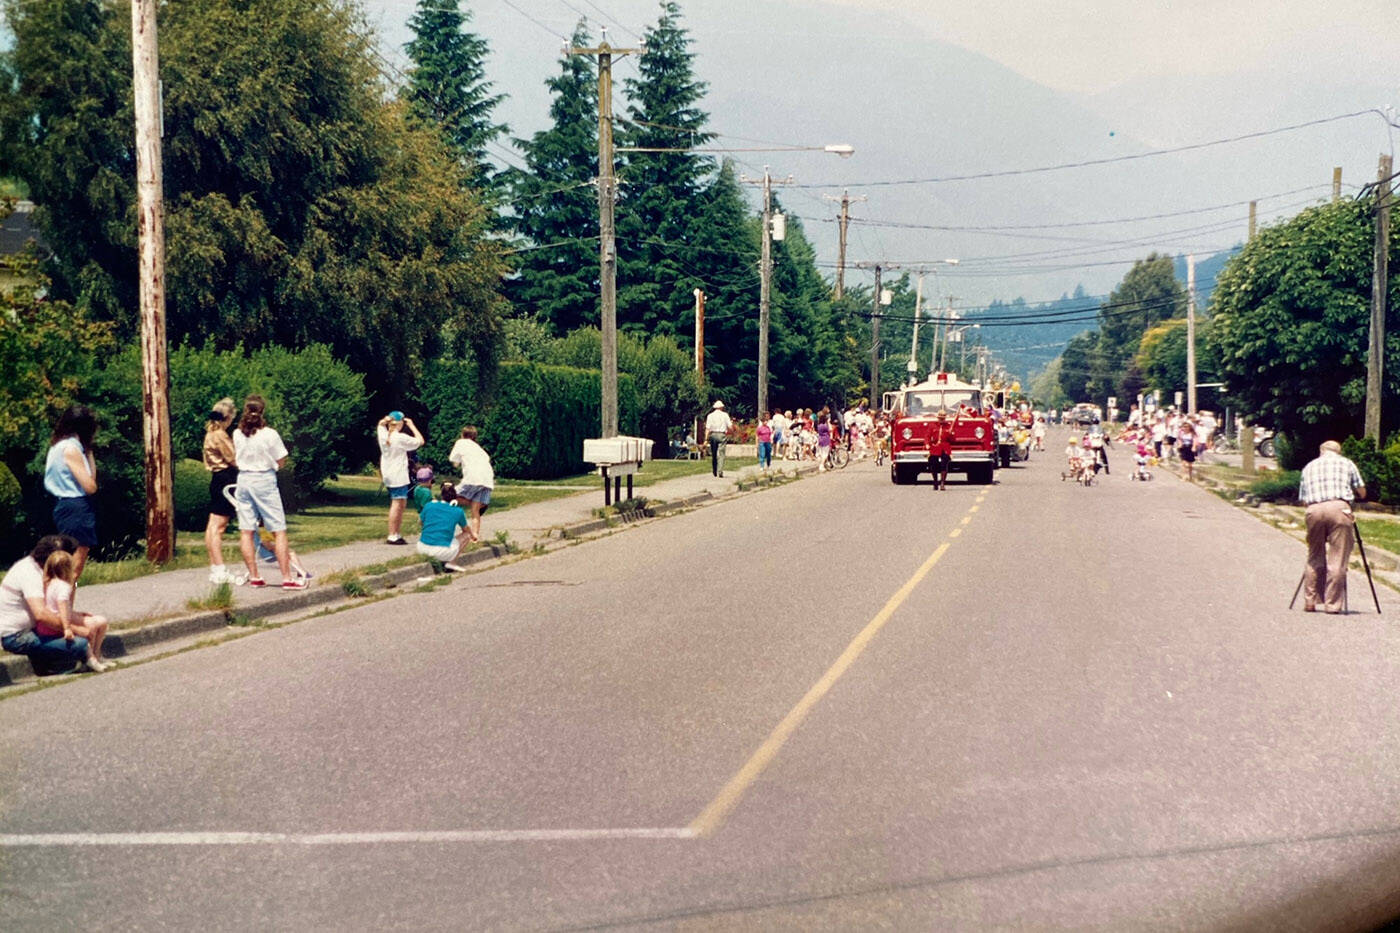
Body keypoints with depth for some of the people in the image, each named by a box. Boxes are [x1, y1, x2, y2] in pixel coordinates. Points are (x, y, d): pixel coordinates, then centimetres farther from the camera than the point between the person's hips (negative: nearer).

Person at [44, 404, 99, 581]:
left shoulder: (58, 446, 15)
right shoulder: (71, 449, -14)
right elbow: (90, 486, -15)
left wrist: (88, 453, 6)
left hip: (63, 506, 10)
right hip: (76, 508, -10)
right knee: (73, 572, -8)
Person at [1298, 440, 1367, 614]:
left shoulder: (1308, 467, 25)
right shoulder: (1346, 463, 19)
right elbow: (1362, 492, 19)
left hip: (1314, 510, 3)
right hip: (1339, 508, -3)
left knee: (1314, 559, 13)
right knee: (1337, 561, -2)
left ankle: (1310, 602, 12)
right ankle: (1332, 605, -3)